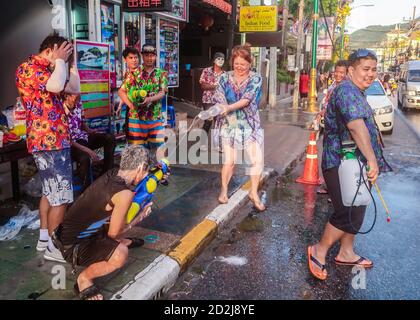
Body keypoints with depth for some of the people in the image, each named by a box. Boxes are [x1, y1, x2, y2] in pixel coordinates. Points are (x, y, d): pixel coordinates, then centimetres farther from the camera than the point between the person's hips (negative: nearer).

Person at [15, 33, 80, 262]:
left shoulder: (48, 72, 19)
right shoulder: (27, 68, -11)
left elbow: (75, 89, 22)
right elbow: (56, 86, -29)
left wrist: (71, 62, 14)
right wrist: (60, 60, -13)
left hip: (54, 140, 11)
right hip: (48, 142, -11)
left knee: (50, 192, 17)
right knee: (62, 196, -8)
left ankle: (44, 238, 28)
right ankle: (54, 246, 3)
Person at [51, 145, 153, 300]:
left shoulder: (112, 174, -6)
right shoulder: (124, 195, -29)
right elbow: (113, 233, -16)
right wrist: (140, 217, -1)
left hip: (76, 231, 9)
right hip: (73, 246, -9)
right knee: (120, 255, -32)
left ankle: (123, 241, 40)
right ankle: (84, 279, -6)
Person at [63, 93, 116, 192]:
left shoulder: (78, 105, -2)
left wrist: (90, 131, -4)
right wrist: (87, 150, -27)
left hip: (82, 136, 8)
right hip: (71, 143, -8)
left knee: (110, 138, -3)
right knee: (85, 158, -37)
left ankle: (106, 174, 4)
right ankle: (87, 189, -15)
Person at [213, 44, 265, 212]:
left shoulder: (255, 79, -3)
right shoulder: (225, 78, 2)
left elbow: (247, 99, -17)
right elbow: (219, 99, -5)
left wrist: (229, 107, -31)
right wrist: (220, 109, -28)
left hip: (250, 125, 0)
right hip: (229, 125, 0)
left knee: (257, 160, -4)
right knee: (229, 161, 4)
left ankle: (254, 193, 15)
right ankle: (224, 190, 26)